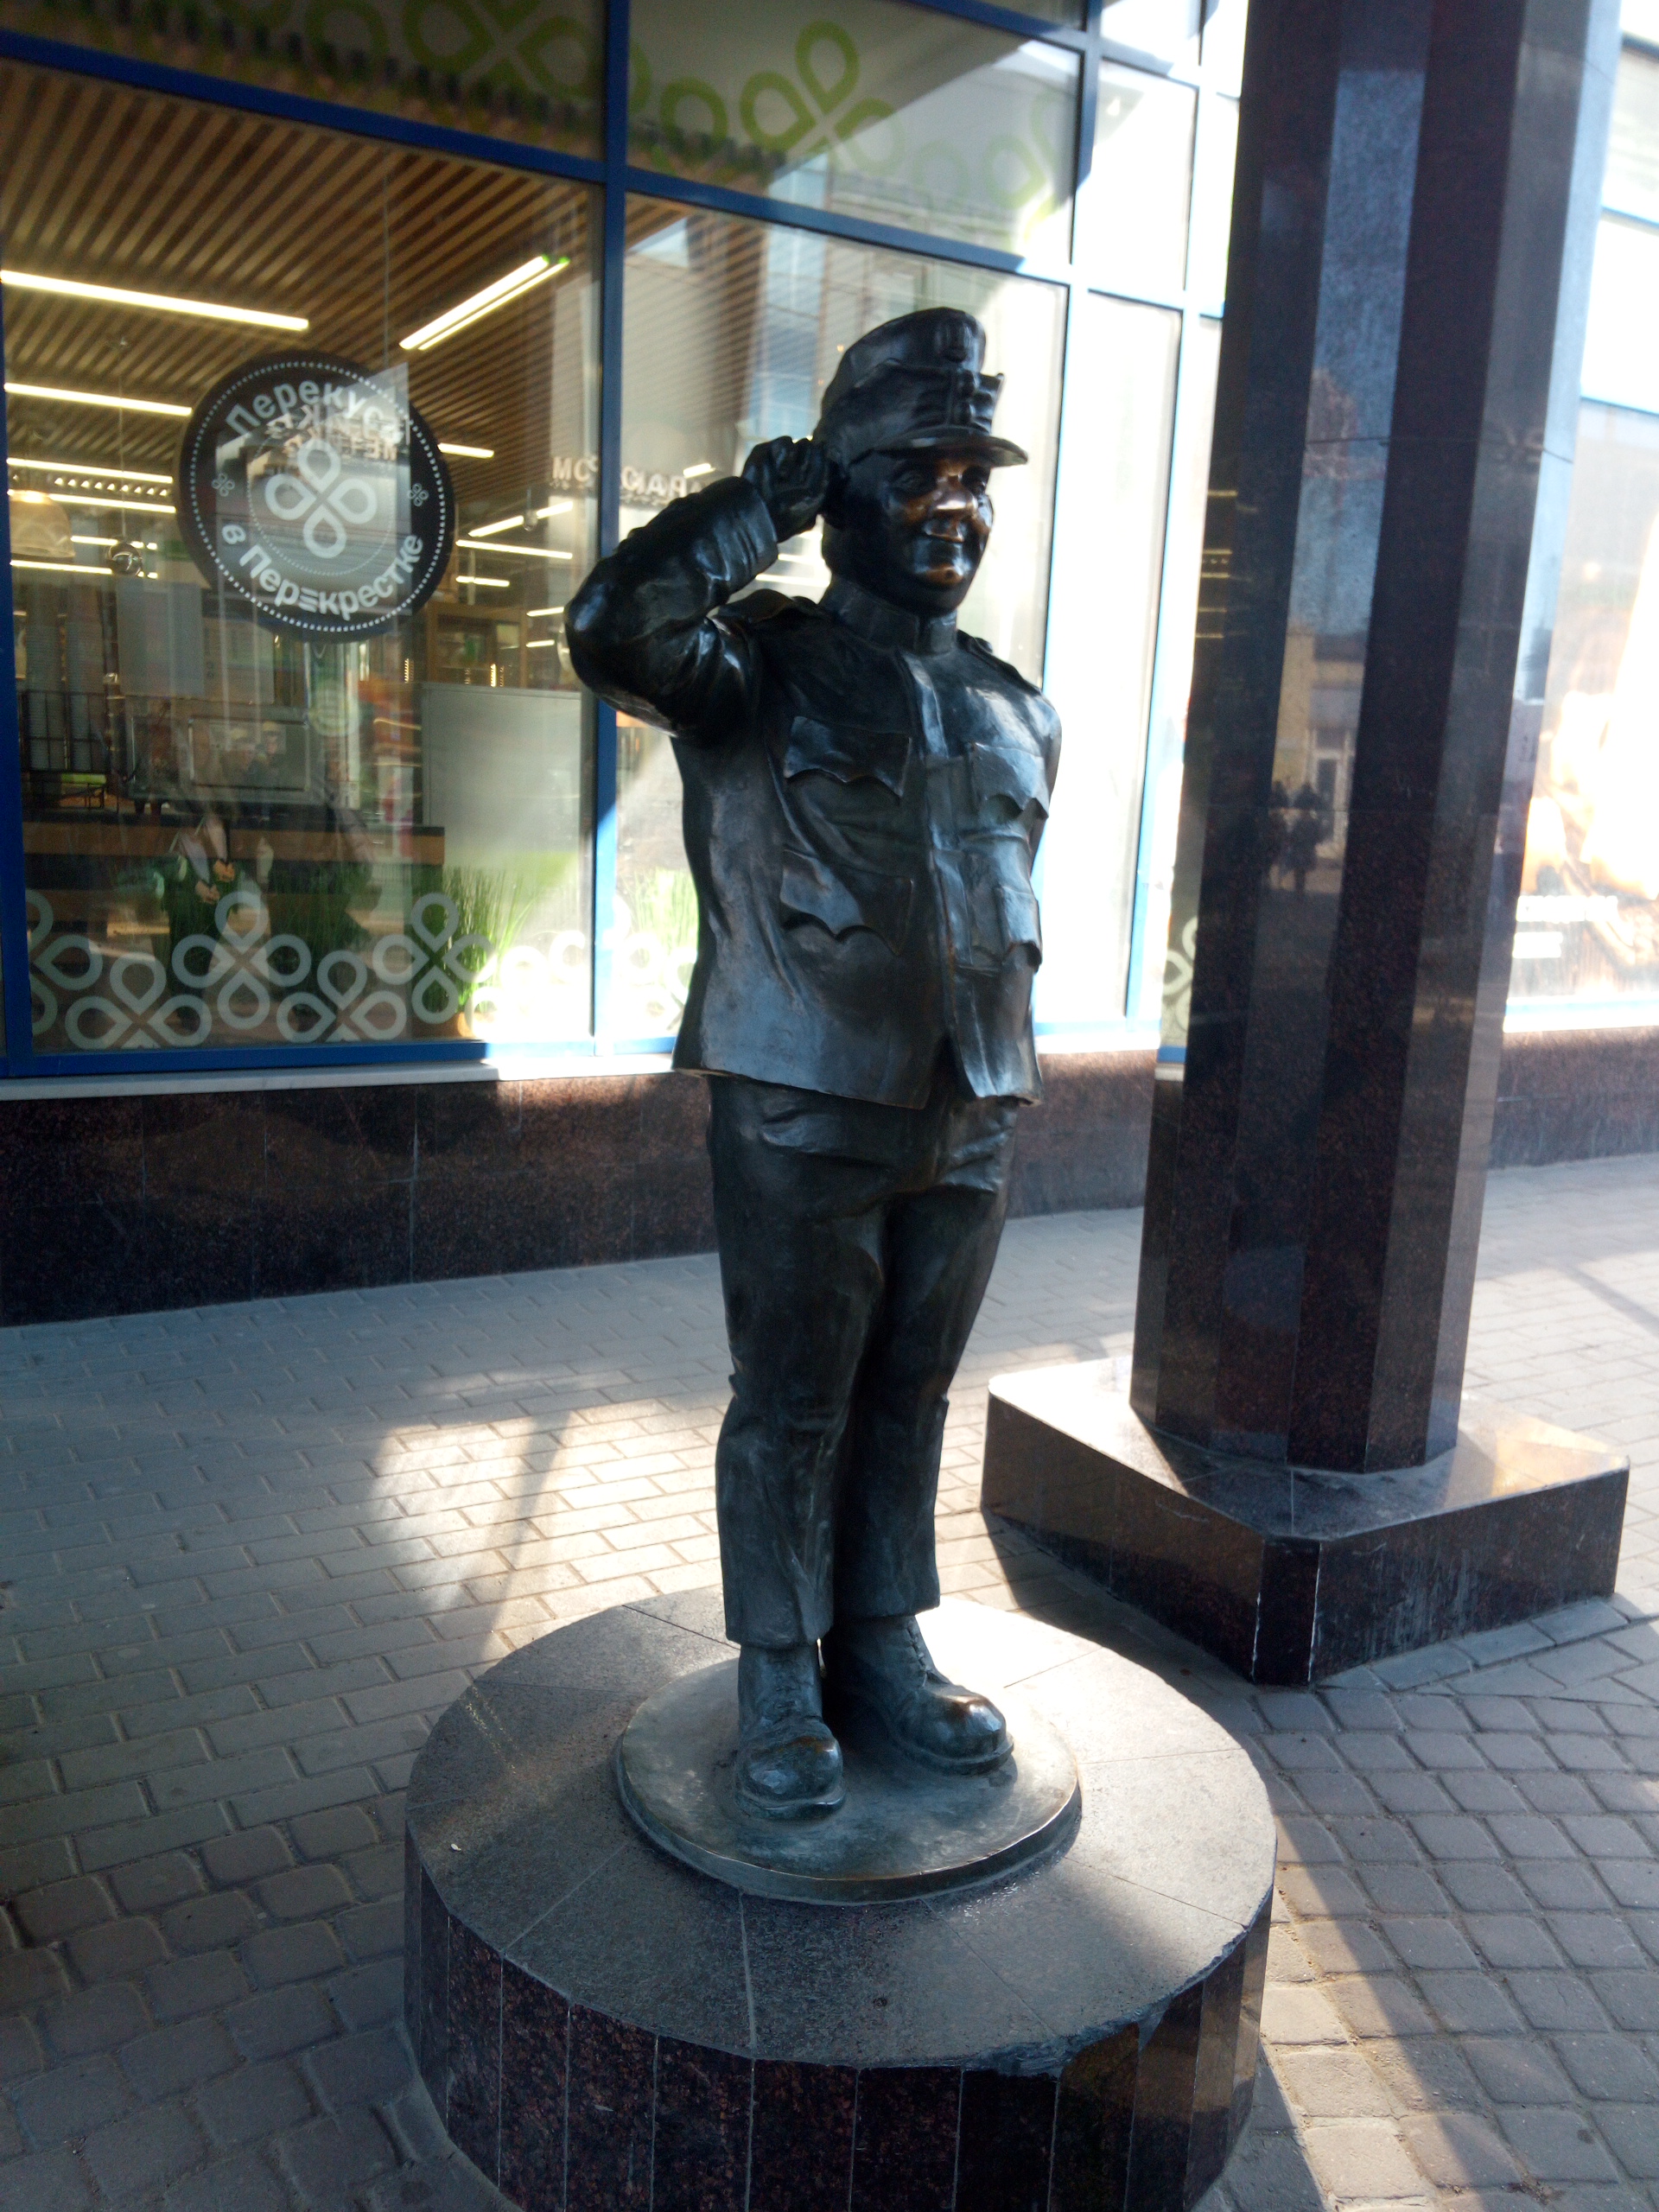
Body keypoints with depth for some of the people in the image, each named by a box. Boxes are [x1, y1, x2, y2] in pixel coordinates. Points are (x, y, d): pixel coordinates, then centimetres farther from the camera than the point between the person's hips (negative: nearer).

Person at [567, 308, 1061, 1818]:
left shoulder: (1020, 713, 13)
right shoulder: (765, 665, -4)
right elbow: (616, 624, -25)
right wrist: (777, 489, -13)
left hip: (970, 1122, 5)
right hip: (802, 1113, -5)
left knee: (910, 1400, 15)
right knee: (791, 1409, 6)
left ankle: (883, 1647, 32)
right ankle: (783, 1681, 23)